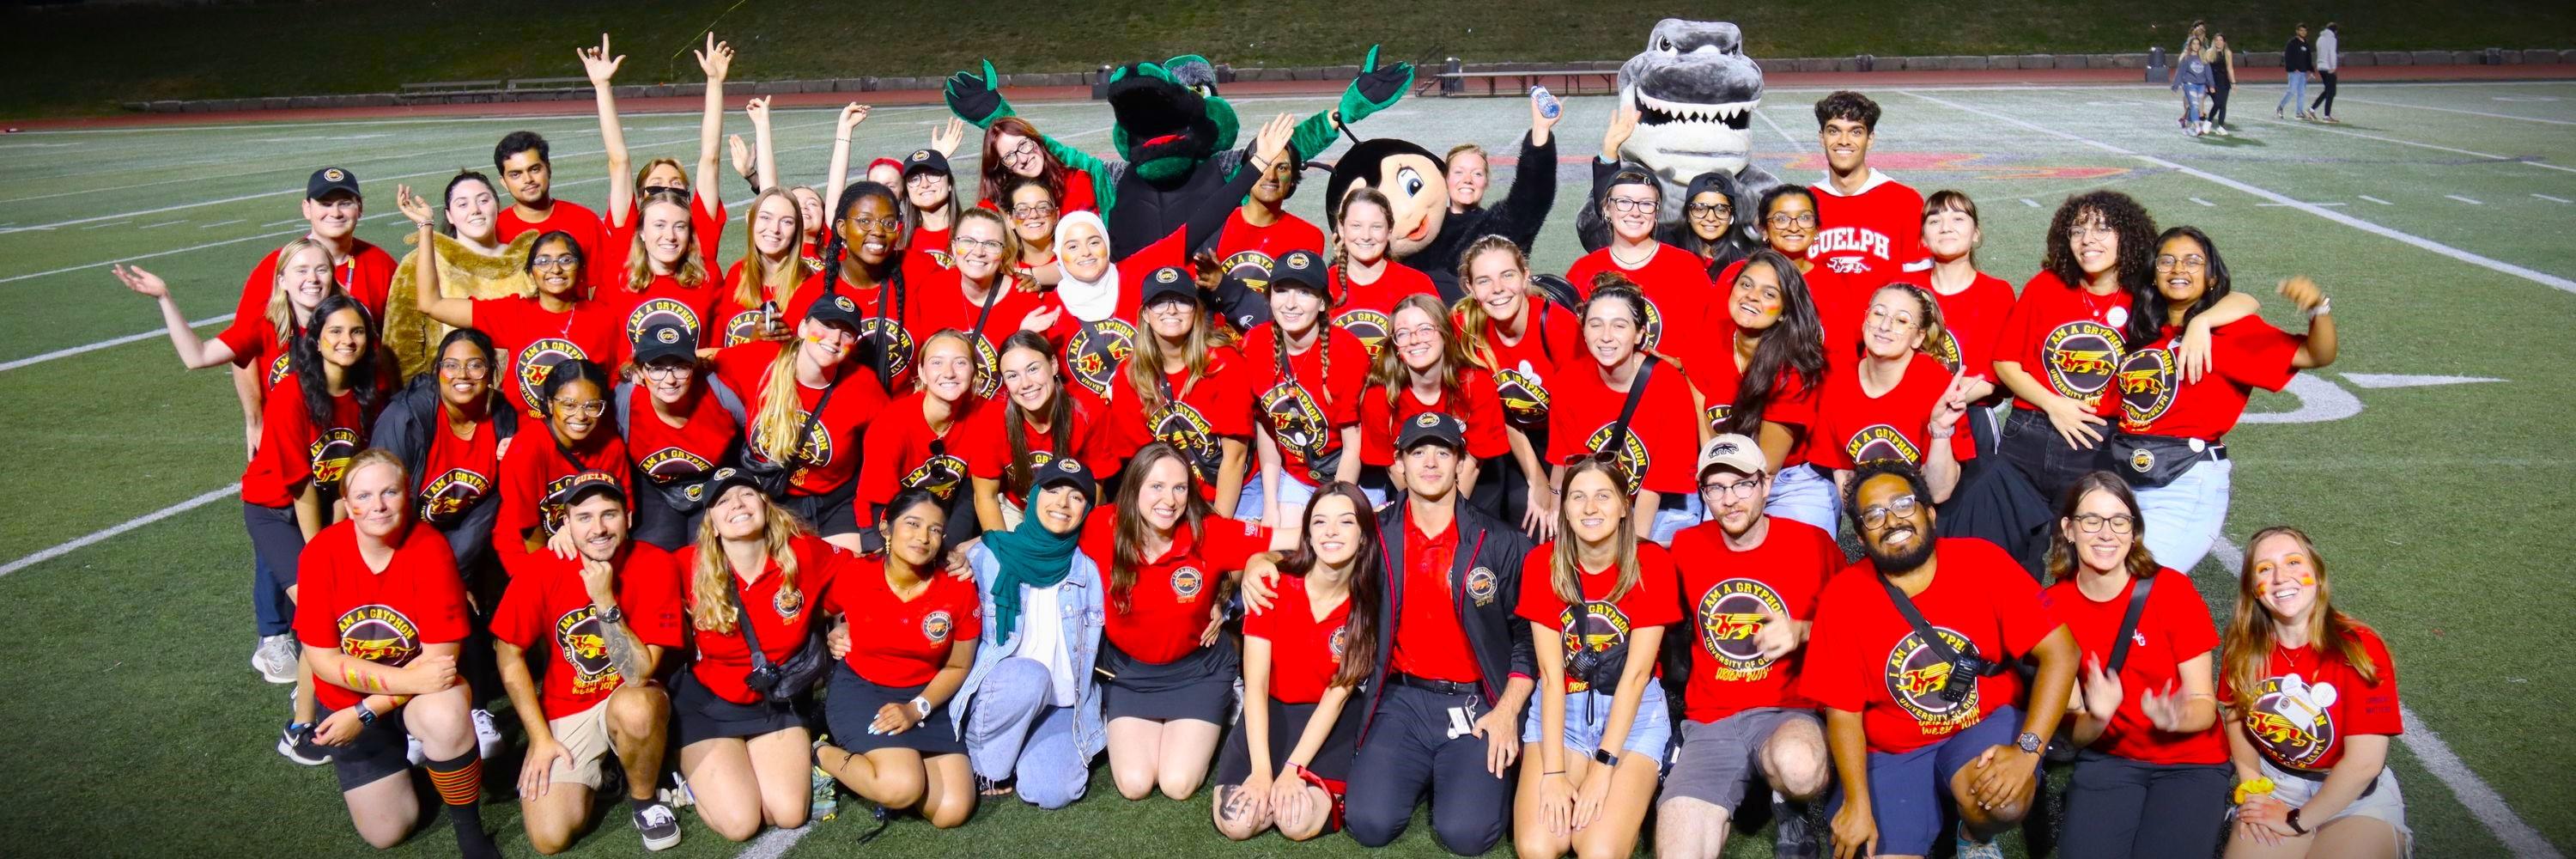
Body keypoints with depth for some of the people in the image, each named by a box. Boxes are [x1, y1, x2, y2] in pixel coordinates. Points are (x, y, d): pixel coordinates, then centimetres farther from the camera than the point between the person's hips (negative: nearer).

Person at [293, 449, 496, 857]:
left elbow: (440, 654, -19)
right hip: (347, 700, 2)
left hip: (420, 692, -2)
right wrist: (409, 679, -27)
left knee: (446, 714, -38)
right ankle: (402, 750, 30)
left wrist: (367, 712, -22)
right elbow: (322, 659, -17)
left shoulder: (430, 548, -20)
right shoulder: (322, 552, -16)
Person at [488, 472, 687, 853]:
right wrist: (540, 737, -4)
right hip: (565, 710, 2)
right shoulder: (541, 570, -12)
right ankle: (595, 771, 18)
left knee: (634, 707, -39)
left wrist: (606, 602, -28)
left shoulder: (657, 565, -16)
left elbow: (639, 674, -20)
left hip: (631, 700, -2)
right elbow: (509, 654, 0)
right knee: (549, 838, -16)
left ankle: (643, 799, -7)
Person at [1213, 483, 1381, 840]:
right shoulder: (1273, 587, -13)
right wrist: (1262, 770, -24)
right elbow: (1255, 685, -15)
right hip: (1271, 711, 1)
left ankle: (1325, 789, 8)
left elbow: (1337, 695, -12)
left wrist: (1292, 770, -20)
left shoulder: (1369, 605, -11)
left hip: (1331, 720, -1)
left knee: (1300, 824, -26)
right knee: (1235, 821, -21)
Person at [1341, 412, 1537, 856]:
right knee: (1370, 823, -18)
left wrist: (1507, 711, -7)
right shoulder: (1373, 536, 2)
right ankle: (1423, 772, 16)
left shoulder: (1502, 544, 1)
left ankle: (1480, 770, 15)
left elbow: (1527, 636, 3)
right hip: (1402, 701, 1)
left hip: (1477, 704, -1)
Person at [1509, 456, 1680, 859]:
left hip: (1634, 711, -1)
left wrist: (1603, 767, -19)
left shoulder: (1653, 564, -11)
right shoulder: (1542, 563, -8)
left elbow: (1636, 673, -13)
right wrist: (1553, 772, -19)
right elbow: (1551, 673, -12)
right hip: (1561, 709, 1)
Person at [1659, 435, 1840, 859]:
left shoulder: (1812, 543, -3)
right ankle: (1714, 812, 14)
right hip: (1709, 722, 1)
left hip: (1788, 711, -1)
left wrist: (1801, 631, -11)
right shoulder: (1685, 547, 4)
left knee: (1799, 767, -39)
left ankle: (1789, 806, -2)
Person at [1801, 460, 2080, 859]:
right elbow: (1842, 710, -7)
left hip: (1987, 725, -1)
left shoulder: (1981, 562, -11)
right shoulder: (1843, 595, -10)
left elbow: (2060, 653, -13)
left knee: (2004, 800, -32)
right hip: (1893, 754, 1)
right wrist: (1857, 804, -15)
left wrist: (2027, 750, -24)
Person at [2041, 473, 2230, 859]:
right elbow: (2074, 732, -7)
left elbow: (2205, 705, -10)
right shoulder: (2052, 606, -7)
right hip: (2108, 759, 1)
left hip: (2190, 761, 0)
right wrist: (2096, 719, -30)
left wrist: (2174, 718, -32)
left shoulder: (2172, 589, -12)